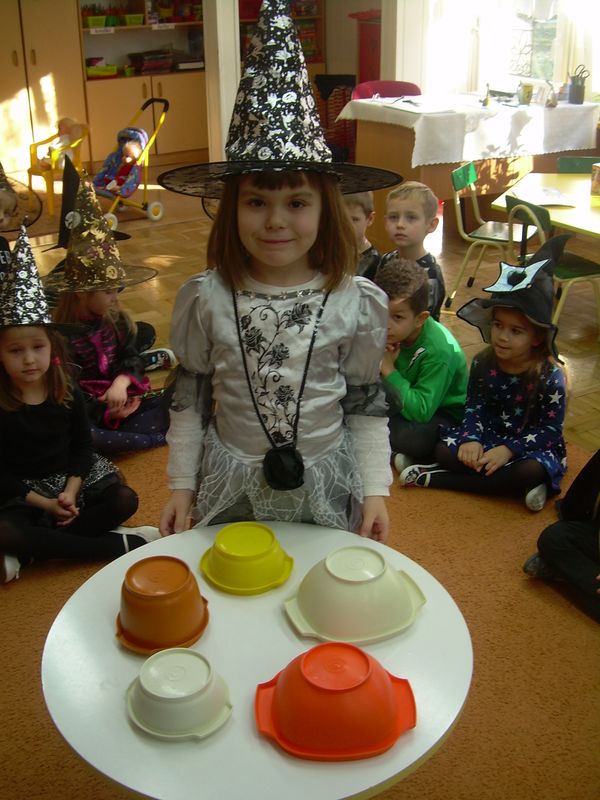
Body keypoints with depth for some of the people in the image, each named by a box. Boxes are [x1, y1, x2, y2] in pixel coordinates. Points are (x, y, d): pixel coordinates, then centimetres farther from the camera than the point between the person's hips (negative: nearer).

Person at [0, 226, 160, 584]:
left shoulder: (68, 393, -4)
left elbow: (83, 446, 2)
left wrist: (70, 492, -14)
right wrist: (43, 503, -19)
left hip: (71, 477, 3)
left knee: (125, 500, -20)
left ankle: (29, 553, -21)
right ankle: (115, 545, -27)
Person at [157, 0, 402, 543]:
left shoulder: (358, 302, -11)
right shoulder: (205, 298, -10)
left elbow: (366, 407, -2)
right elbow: (190, 400, 0)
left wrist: (375, 490, -4)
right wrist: (181, 485, 3)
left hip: (325, 487, 0)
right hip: (231, 486, 1)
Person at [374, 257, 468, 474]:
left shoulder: (438, 350, -29)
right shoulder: (390, 334, -10)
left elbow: (420, 412, -35)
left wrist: (389, 370, -29)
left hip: (443, 413, -7)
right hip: (410, 402, 7)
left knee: (410, 437, -37)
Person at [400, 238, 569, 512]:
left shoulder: (550, 376, -16)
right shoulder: (483, 363, -5)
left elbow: (550, 429, -16)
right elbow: (474, 406, -2)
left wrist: (509, 449, -28)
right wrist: (472, 439, -23)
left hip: (532, 443, -3)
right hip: (489, 435, 3)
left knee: (532, 470, -37)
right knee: (444, 449, -21)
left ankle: (437, 479, -29)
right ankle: (516, 485, -23)